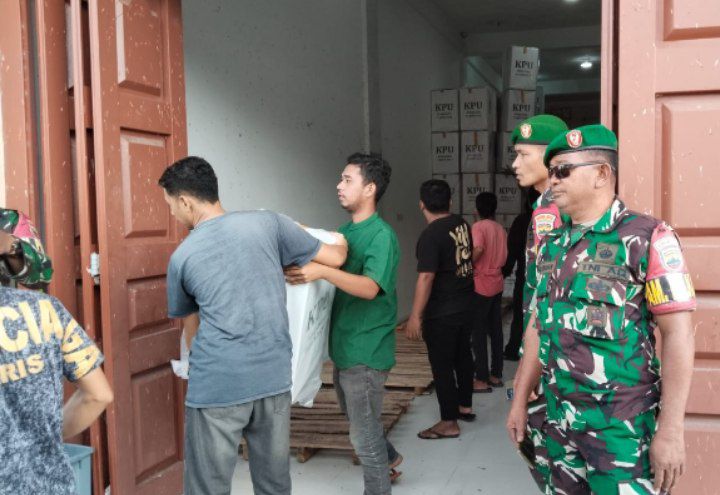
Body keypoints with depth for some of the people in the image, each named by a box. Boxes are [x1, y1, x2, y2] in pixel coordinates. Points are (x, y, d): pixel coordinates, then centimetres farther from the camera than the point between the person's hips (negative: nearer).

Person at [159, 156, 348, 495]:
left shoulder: (181, 257, 2)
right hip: (274, 378, 2)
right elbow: (334, 258, 8)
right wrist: (341, 243, 32)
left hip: (217, 386, -2)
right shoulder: (267, 222, 2)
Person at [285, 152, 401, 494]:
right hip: (344, 344, 9)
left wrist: (321, 271, -42)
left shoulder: (381, 235, -18)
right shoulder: (346, 230, 9)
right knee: (356, 418, 25)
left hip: (366, 350, -9)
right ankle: (388, 458, 48)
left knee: (364, 433, 3)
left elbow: (370, 288, -30)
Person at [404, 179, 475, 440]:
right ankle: (465, 406, 36)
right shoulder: (462, 224, 3)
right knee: (463, 355, 21)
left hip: (441, 313, -8)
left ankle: (449, 423, 10)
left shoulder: (431, 235, -21)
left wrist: (415, 316, -22)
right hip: (466, 304, 8)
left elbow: (426, 277, -25)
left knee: (442, 365, 2)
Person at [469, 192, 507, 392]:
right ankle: (496, 375, 19)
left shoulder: (478, 226, -11)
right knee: (495, 331, 12)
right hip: (497, 285, 7)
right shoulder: (501, 229, 10)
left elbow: (478, 250, -28)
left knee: (479, 334, -1)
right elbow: (503, 258, 13)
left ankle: (482, 380, 2)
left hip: (481, 286, -7)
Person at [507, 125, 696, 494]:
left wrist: (671, 428, -17)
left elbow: (678, 335, -14)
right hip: (559, 418, 6)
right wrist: (521, 399, 13)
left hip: (620, 424, -6)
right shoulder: (551, 244, 7)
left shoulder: (647, 238, -11)